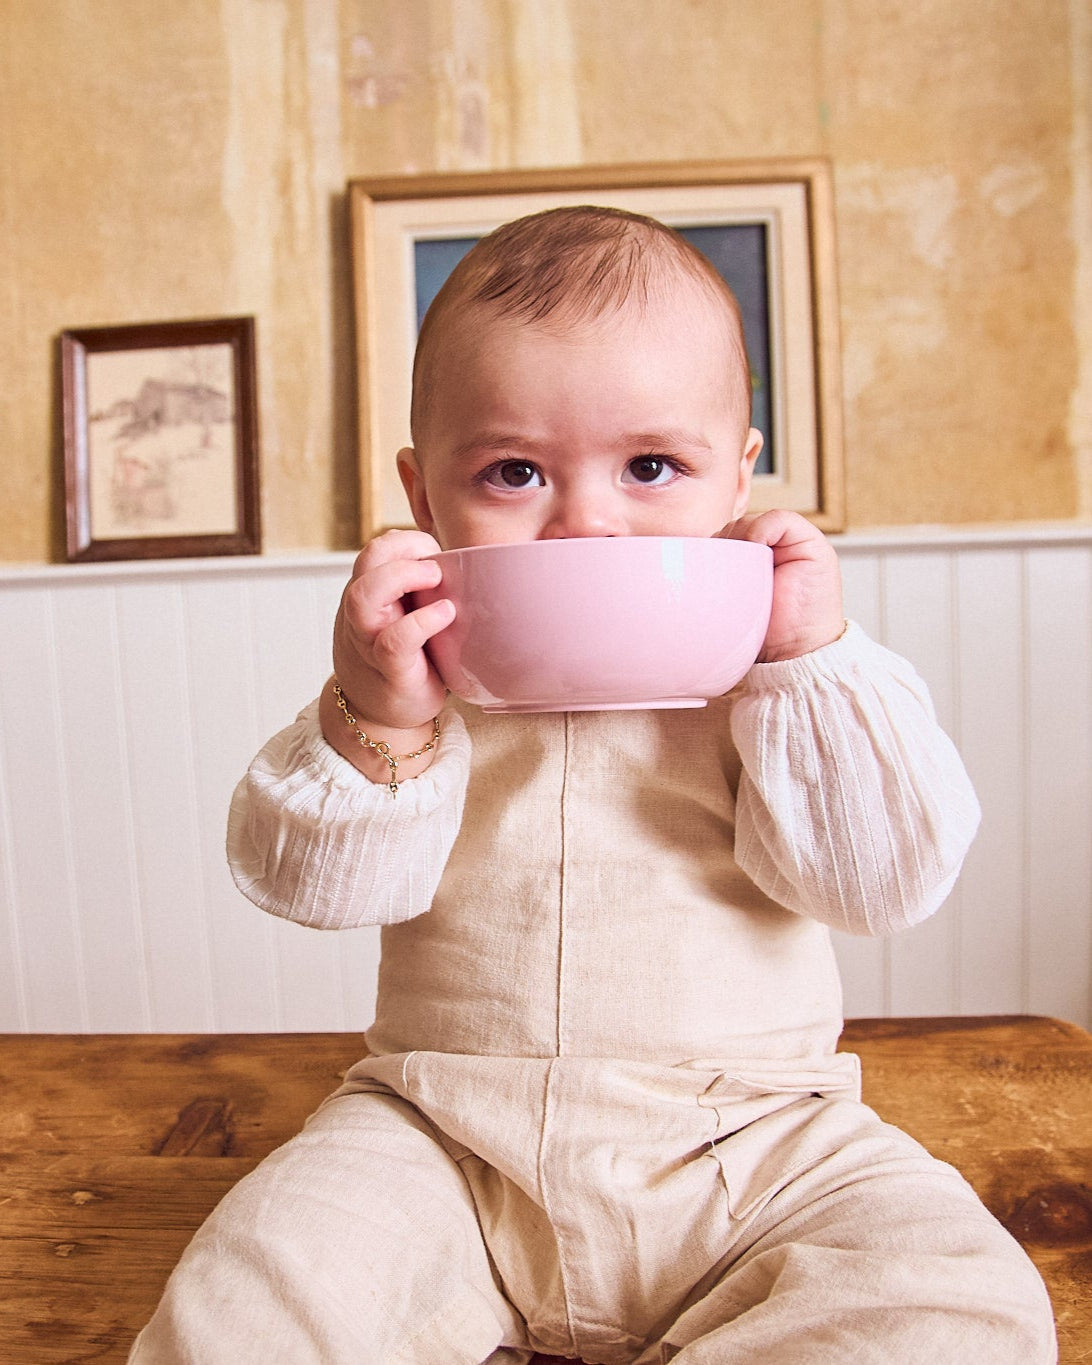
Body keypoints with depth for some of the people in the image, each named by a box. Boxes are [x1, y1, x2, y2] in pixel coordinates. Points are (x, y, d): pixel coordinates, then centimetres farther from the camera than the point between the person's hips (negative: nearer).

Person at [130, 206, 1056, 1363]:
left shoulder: (785, 675, -1)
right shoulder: (413, 673, 0)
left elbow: (889, 878, -9)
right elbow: (303, 883, -6)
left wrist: (813, 660, -19)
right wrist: (372, 725, -25)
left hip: (752, 1138, 1)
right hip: (443, 1140, 0)